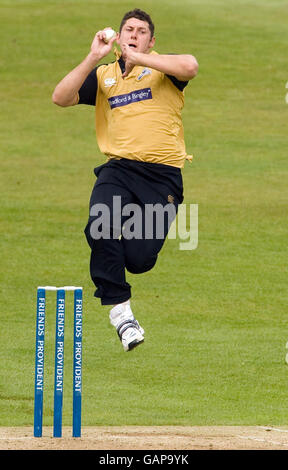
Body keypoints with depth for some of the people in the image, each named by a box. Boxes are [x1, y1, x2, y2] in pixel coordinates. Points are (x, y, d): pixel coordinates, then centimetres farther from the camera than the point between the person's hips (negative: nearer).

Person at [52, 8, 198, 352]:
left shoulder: (161, 67, 6)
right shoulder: (103, 76, 16)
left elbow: (190, 67, -17)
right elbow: (61, 98, 4)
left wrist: (138, 58, -13)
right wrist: (93, 59, -4)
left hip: (162, 175, -2)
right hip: (118, 169, 2)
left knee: (138, 260, -12)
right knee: (100, 231, -27)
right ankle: (120, 310, -11)